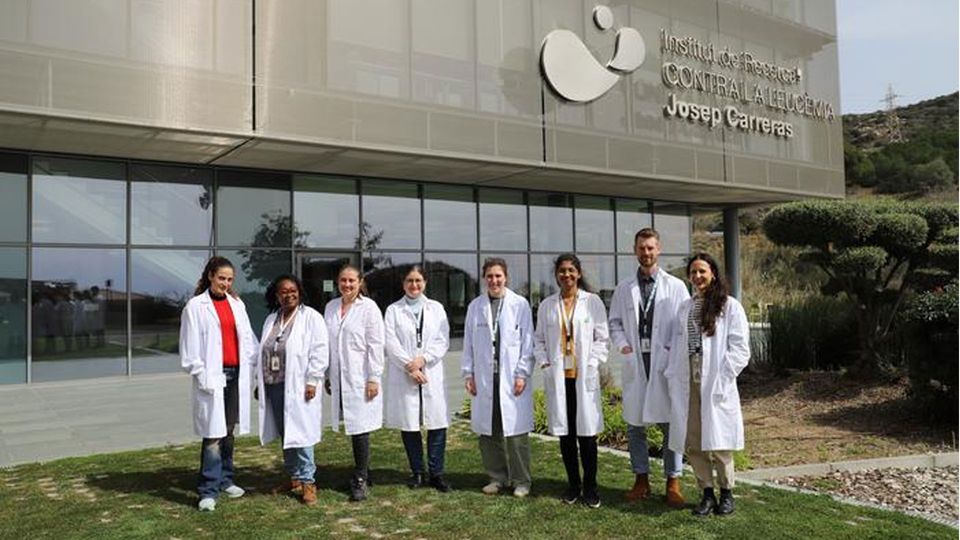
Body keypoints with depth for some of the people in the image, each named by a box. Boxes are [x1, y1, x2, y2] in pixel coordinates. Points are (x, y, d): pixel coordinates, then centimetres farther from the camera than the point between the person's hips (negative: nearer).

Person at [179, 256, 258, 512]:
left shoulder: (237, 304, 12)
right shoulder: (196, 306, -2)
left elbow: (248, 338, 14)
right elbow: (190, 348, -4)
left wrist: (259, 363, 5)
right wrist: (202, 376, -11)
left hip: (236, 374, 5)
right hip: (213, 376, -5)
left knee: (228, 431, 13)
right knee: (213, 434, -5)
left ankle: (225, 479, 26)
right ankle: (208, 491, 2)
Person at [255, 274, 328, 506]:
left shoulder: (311, 317, -5)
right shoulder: (271, 319, 15)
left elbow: (320, 351, -10)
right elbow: (263, 353, 18)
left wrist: (312, 381, -14)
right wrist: (260, 382, 14)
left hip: (298, 387, -6)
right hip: (273, 387, 6)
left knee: (300, 434, -6)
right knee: (285, 435, 12)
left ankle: (307, 482, 3)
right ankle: (294, 477, 24)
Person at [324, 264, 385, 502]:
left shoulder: (368, 307, -5)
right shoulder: (331, 307, 11)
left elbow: (376, 345, -7)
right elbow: (328, 343, 15)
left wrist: (374, 378, -11)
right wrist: (327, 375, 14)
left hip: (361, 378, -5)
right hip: (339, 378, 5)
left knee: (360, 429, -4)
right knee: (351, 428, 8)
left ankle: (360, 480, 6)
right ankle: (363, 473, 22)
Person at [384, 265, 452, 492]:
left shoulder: (436, 308, 11)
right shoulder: (393, 310, 6)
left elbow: (443, 340, 3)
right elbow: (391, 343, -3)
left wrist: (423, 359, -11)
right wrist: (409, 366, -12)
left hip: (431, 374, 1)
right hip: (403, 375, -1)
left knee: (438, 424, -2)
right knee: (408, 425, 4)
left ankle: (436, 473, 9)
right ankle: (417, 472, 18)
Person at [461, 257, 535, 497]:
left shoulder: (520, 304, 0)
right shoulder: (475, 306, 9)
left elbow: (528, 342, -1)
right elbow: (468, 343, 11)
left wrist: (522, 373, -6)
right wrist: (468, 373, 6)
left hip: (512, 378, -3)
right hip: (483, 379, 3)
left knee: (516, 432, -1)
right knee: (488, 432, 7)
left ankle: (521, 481, 13)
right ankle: (497, 478, 22)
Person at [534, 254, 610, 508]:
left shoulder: (593, 302, 2)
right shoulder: (547, 305, 8)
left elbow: (602, 338, 2)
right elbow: (539, 339, 12)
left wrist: (591, 364, -8)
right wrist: (544, 363, -1)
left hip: (584, 376, -2)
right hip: (557, 377, 2)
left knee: (587, 432, 0)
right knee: (565, 433, 8)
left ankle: (590, 485, 14)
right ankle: (572, 483, 21)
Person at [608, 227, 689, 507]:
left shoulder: (675, 286, 2)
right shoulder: (624, 288, 9)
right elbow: (615, 322, 12)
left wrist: (674, 350, -11)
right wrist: (622, 345, -5)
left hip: (666, 363, -2)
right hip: (635, 362, 2)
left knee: (671, 424, 2)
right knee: (634, 424, 9)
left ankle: (673, 482, 14)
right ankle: (641, 479, 22)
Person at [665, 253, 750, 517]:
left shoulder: (730, 306, -1)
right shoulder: (685, 307, 14)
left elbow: (740, 348, -4)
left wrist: (721, 378, -12)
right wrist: (673, 377, 3)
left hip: (715, 384, -4)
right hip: (688, 383, 4)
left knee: (718, 441, 1)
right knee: (691, 443, 5)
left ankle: (726, 492, 22)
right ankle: (707, 493, 21)